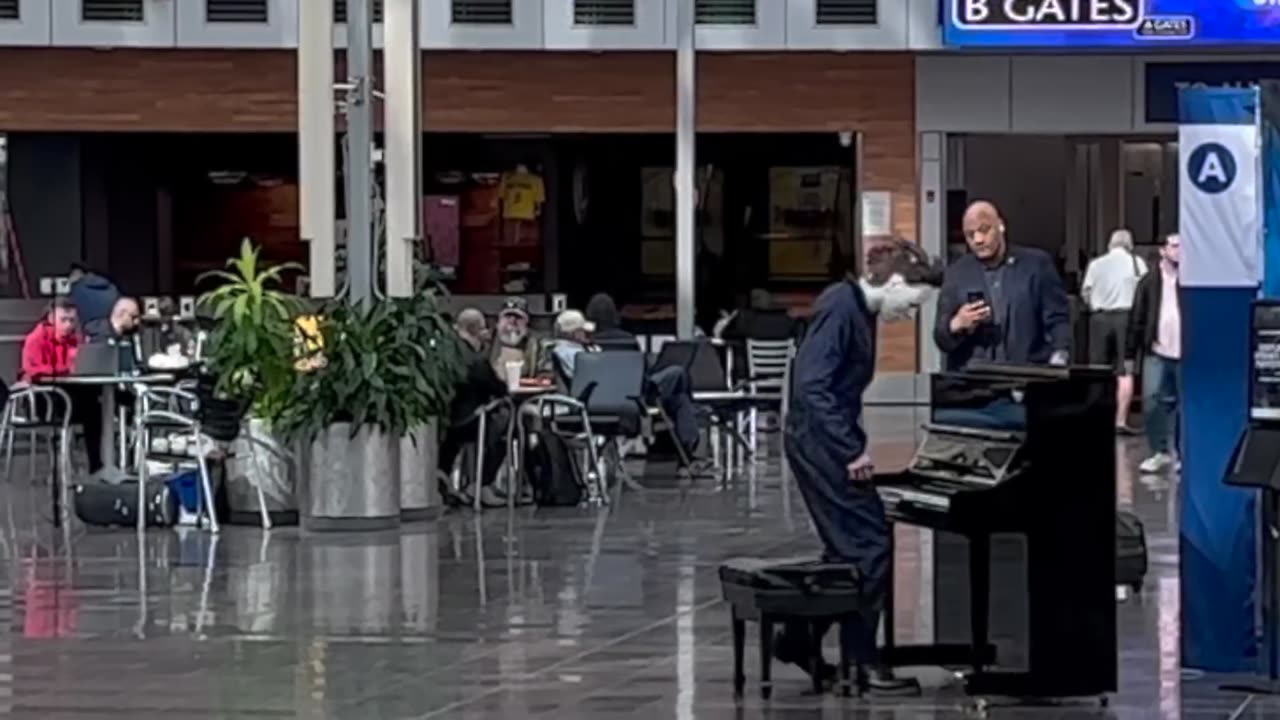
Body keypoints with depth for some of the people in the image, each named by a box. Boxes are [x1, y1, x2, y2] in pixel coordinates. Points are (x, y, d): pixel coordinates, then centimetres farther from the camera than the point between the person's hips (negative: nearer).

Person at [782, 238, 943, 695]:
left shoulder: (861, 311, 12)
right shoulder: (840, 308, -18)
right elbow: (811, 385, -25)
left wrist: (854, 445, 8)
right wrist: (852, 449, -25)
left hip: (827, 442, 10)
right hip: (819, 440, -10)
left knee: (849, 549, 16)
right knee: (872, 547, -8)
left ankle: (798, 640, 25)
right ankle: (859, 660, -3)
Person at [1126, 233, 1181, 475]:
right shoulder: (1149, 282, 5)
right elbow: (1136, 320, 5)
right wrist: (1130, 354, 3)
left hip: (1185, 354, -1)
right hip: (1156, 353, 1)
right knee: (1152, 401, -6)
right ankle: (1161, 452, 6)